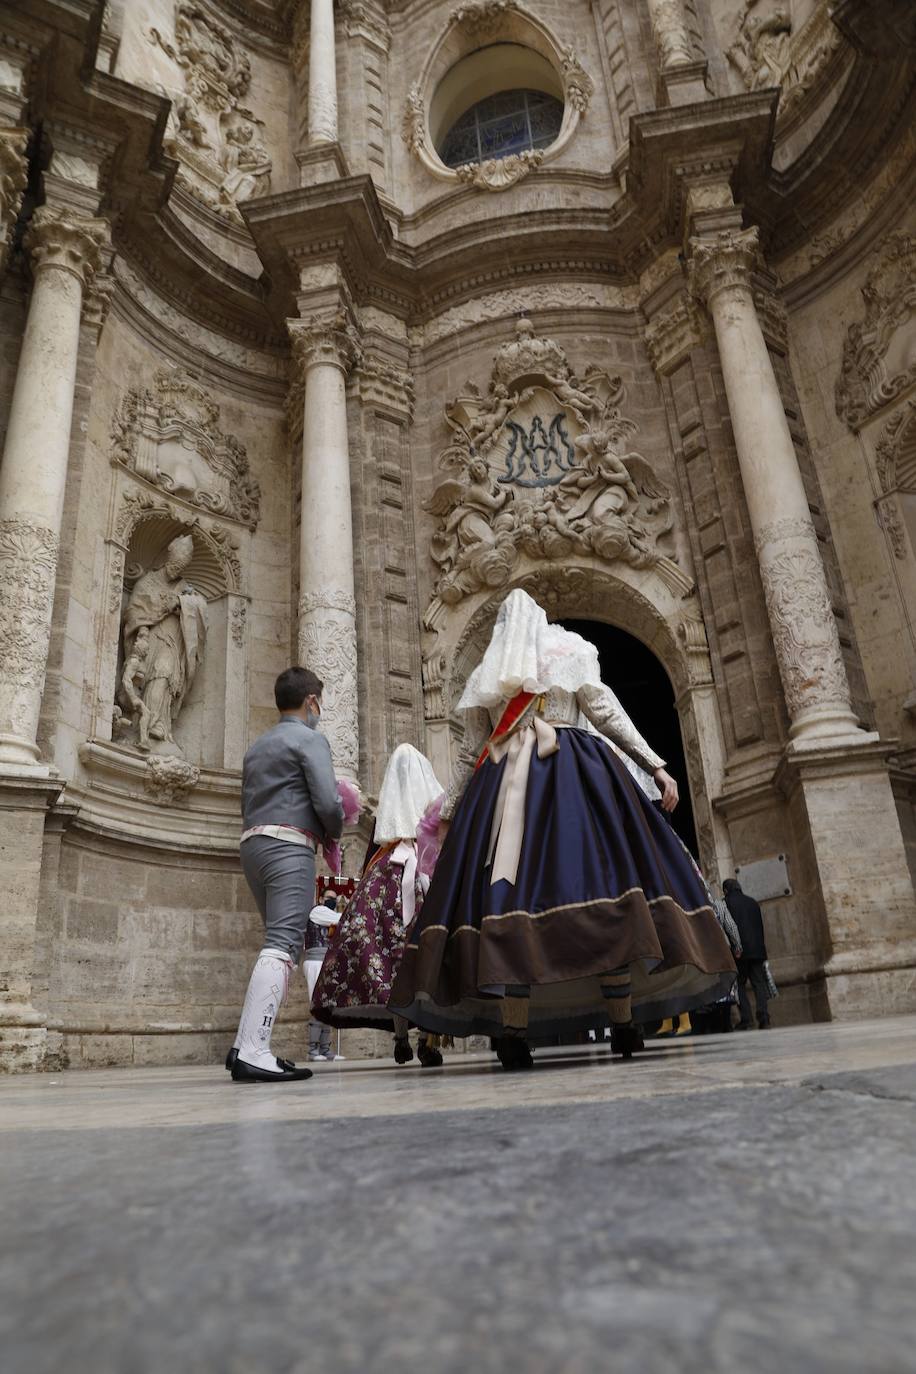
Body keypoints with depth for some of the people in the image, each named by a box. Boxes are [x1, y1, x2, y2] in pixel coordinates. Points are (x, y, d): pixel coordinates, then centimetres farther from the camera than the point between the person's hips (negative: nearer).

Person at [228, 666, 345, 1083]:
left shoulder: (257, 746, 24)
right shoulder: (309, 738, -1)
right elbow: (327, 802, -11)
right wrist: (334, 832, 8)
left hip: (252, 842, 8)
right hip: (289, 845, -8)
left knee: (278, 944, 13)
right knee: (282, 945, -14)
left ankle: (246, 1046, 9)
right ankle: (252, 1053, -23)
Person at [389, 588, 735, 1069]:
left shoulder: (487, 673, 20)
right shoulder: (568, 648, 12)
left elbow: (470, 752, 17)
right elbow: (607, 713, 2)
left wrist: (447, 810, 21)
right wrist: (656, 765, 1)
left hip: (504, 784, 3)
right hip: (574, 775, -2)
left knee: (510, 896, -5)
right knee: (602, 877, -4)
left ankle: (512, 1031, -14)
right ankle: (622, 1023, -8)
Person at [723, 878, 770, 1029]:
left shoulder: (726, 903, -1)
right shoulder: (753, 902, 16)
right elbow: (761, 928, 17)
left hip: (739, 951, -4)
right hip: (757, 950, 4)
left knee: (740, 984, 2)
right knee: (759, 983, 4)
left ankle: (745, 1020, -6)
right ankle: (763, 1017, -9)